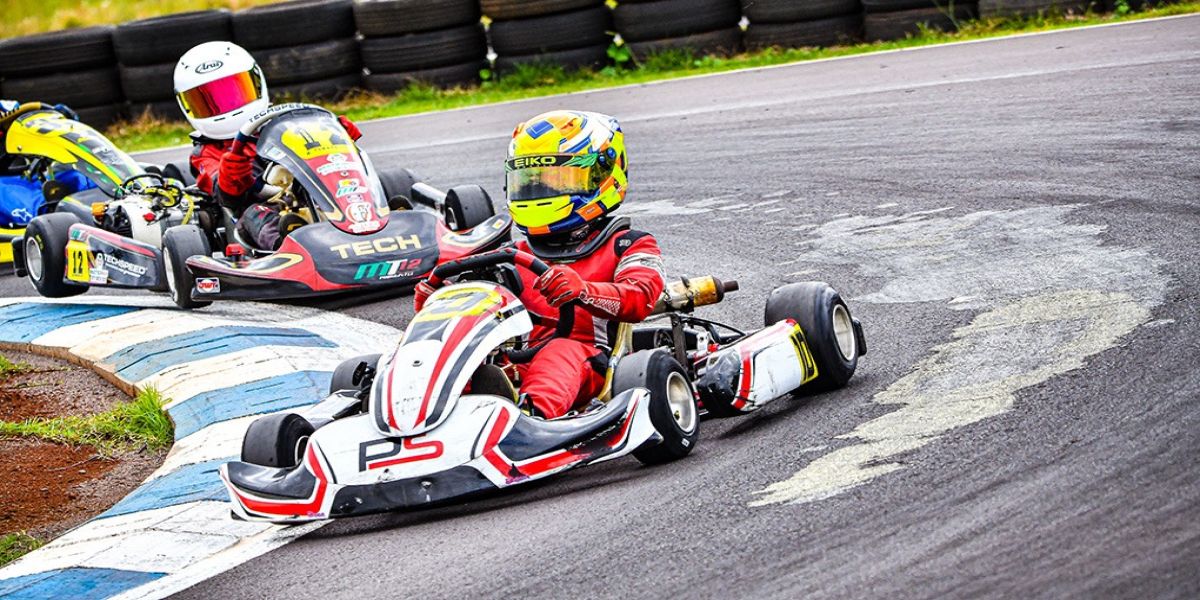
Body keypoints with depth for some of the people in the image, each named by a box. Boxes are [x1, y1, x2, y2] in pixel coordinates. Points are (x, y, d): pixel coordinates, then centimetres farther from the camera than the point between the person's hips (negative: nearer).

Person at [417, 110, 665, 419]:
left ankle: (534, 412, -72)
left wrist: (583, 291, -28)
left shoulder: (626, 246, 17)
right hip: (514, 365, 4)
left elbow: (639, 297, -6)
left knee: (562, 351, -39)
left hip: (586, 365, -4)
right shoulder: (520, 254, 34)